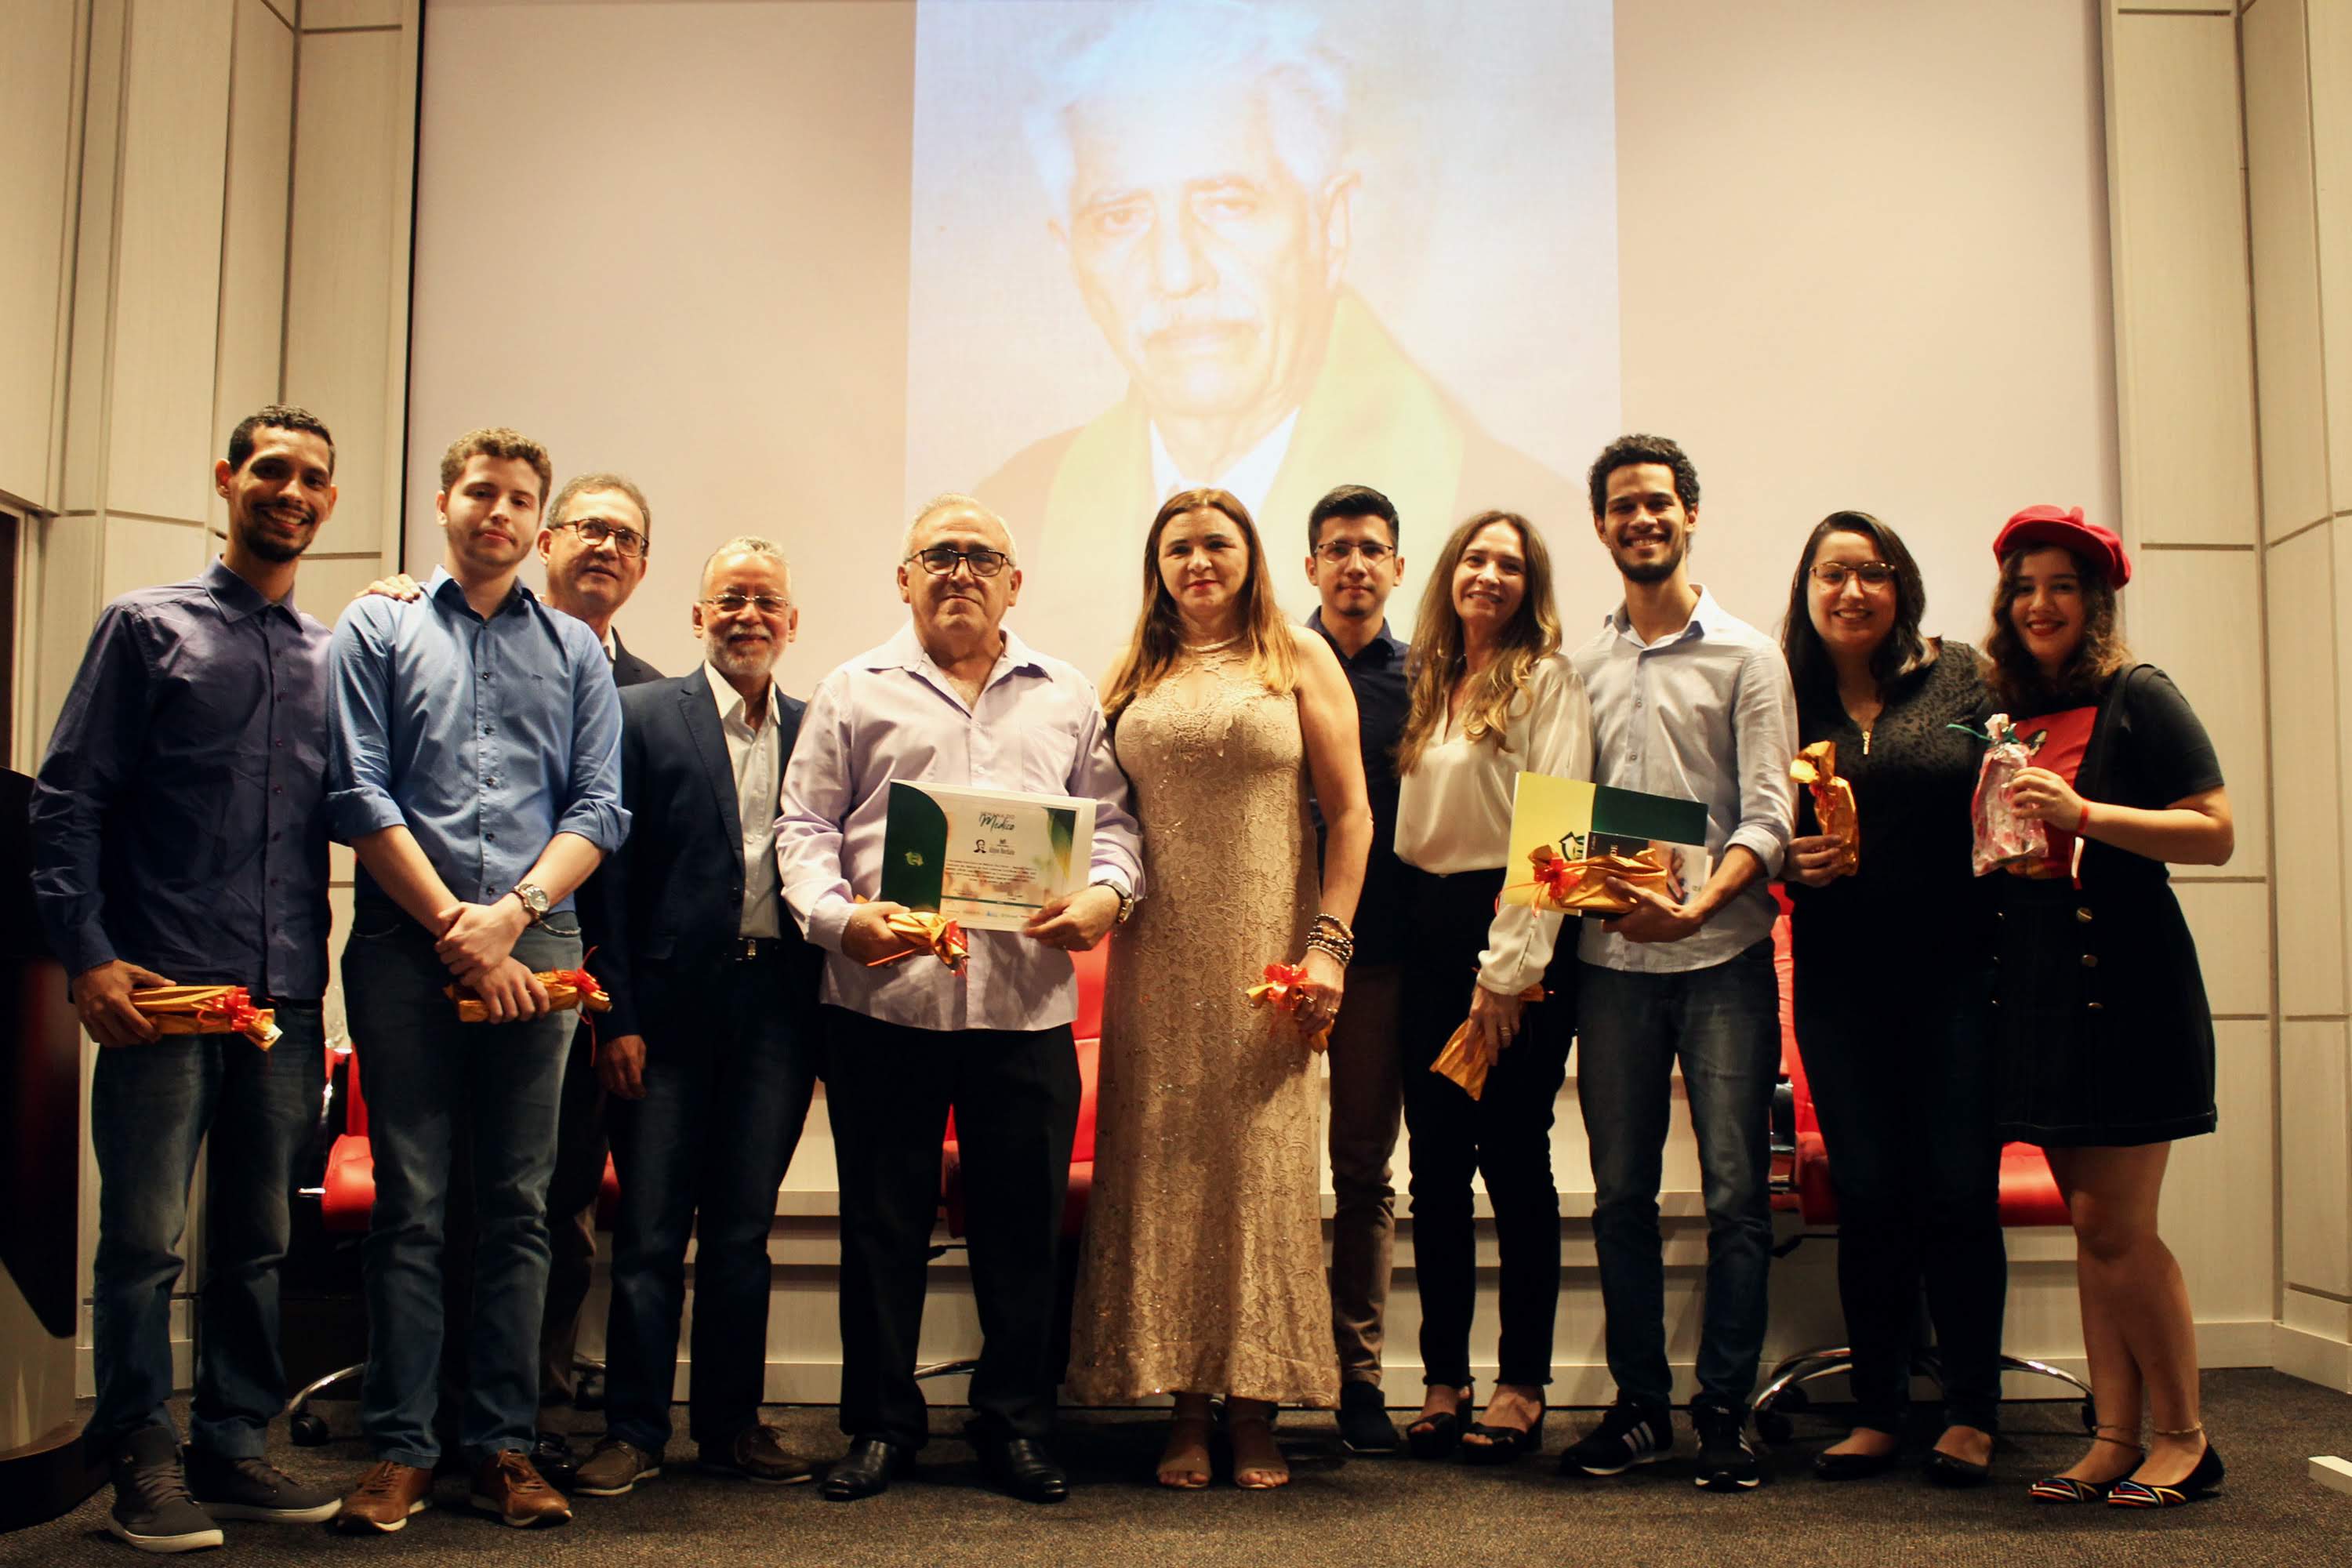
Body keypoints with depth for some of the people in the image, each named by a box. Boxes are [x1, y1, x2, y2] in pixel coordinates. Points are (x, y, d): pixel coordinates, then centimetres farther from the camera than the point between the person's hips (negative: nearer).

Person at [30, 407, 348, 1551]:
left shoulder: (336, 656, 14)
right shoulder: (149, 627, 5)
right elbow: (67, 800, 0)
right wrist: (86, 955, -9)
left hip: (287, 996, 4)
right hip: (159, 988, -3)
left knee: (257, 1241, 10)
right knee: (145, 1239, -1)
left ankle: (234, 1446, 21)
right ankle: (141, 1462, 12)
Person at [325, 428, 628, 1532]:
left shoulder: (574, 652, 16)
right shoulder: (376, 631, 11)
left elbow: (599, 809, 7)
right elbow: (358, 795, 1)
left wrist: (513, 912, -8)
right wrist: (454, 925, -7)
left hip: (534, 946, 2)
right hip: (405, 946, -1)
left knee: (519, 1205, 3)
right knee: (409, 1202, 0)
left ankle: (502, 1445, 9)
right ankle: (399, 1448, 7)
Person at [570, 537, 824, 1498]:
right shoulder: (642, 717, 1)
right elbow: (608, 870, -2)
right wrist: (616, 1013, -8)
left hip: (776, 1006, 3)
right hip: (671, 1003, -2)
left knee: (743, 1228, 11)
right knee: (650, 1231, 4)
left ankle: (732, 1425, 22)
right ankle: (634, 1430, 16)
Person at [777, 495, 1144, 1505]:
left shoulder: (1068, 699, 16)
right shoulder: (854, 692, 11)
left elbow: (1111, 820, 14)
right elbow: (805, 827, 7)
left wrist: (1107, 893, -6)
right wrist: (837, 915, -11)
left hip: (1028, 998, 1)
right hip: (884, 995, -1)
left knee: (1023, 1221, 5)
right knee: (883, 1218, 6)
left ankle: (1015, 1425, 19)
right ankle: (881, 1422, 20)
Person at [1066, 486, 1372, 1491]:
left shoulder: (1298, 658, 5)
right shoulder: (1133, 675, 13)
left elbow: (1349, 811, 0)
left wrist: (1329, 943, -7)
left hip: (1263, 951, -2)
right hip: (1158, 961, 2)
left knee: (1261, 1161, 0)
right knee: (1163, 1164, 2)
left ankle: (1256, 1412, 9)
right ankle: (1185, 1407, 11)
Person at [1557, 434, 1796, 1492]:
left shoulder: (1744, 655, 4)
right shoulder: (1583, 667, 14)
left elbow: (1768, 814, -5)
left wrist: (1699, 905, -21)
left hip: (1719, 953, -3)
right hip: (1612, 960, 3)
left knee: (1735, 1193, -2)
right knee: (1621, 1192, 7)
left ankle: (1723, 1411, 9)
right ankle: (1639, 1403, 18)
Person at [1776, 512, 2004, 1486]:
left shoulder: (1958, 676, 5)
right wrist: (1794, 860, -10)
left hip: (1953, 968, -1)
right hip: (1840, 978, 1)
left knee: (1958, 1189, 1)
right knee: (1867, 1195, 5)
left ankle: (1972, 1414, 15)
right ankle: (1877, 1413, 16)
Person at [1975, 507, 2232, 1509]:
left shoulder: (2137, 699, -4)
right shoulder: (2010, 713, 14)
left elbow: (2216, 835, -11)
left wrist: (2084, 814, -20)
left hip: (2124, 981, -6)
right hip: (2034, 977, 6)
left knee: (2116, 1228, -5)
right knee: (2089, 1228, 9)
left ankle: (2185, 1438, 10)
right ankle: (2116, 1438, 15)